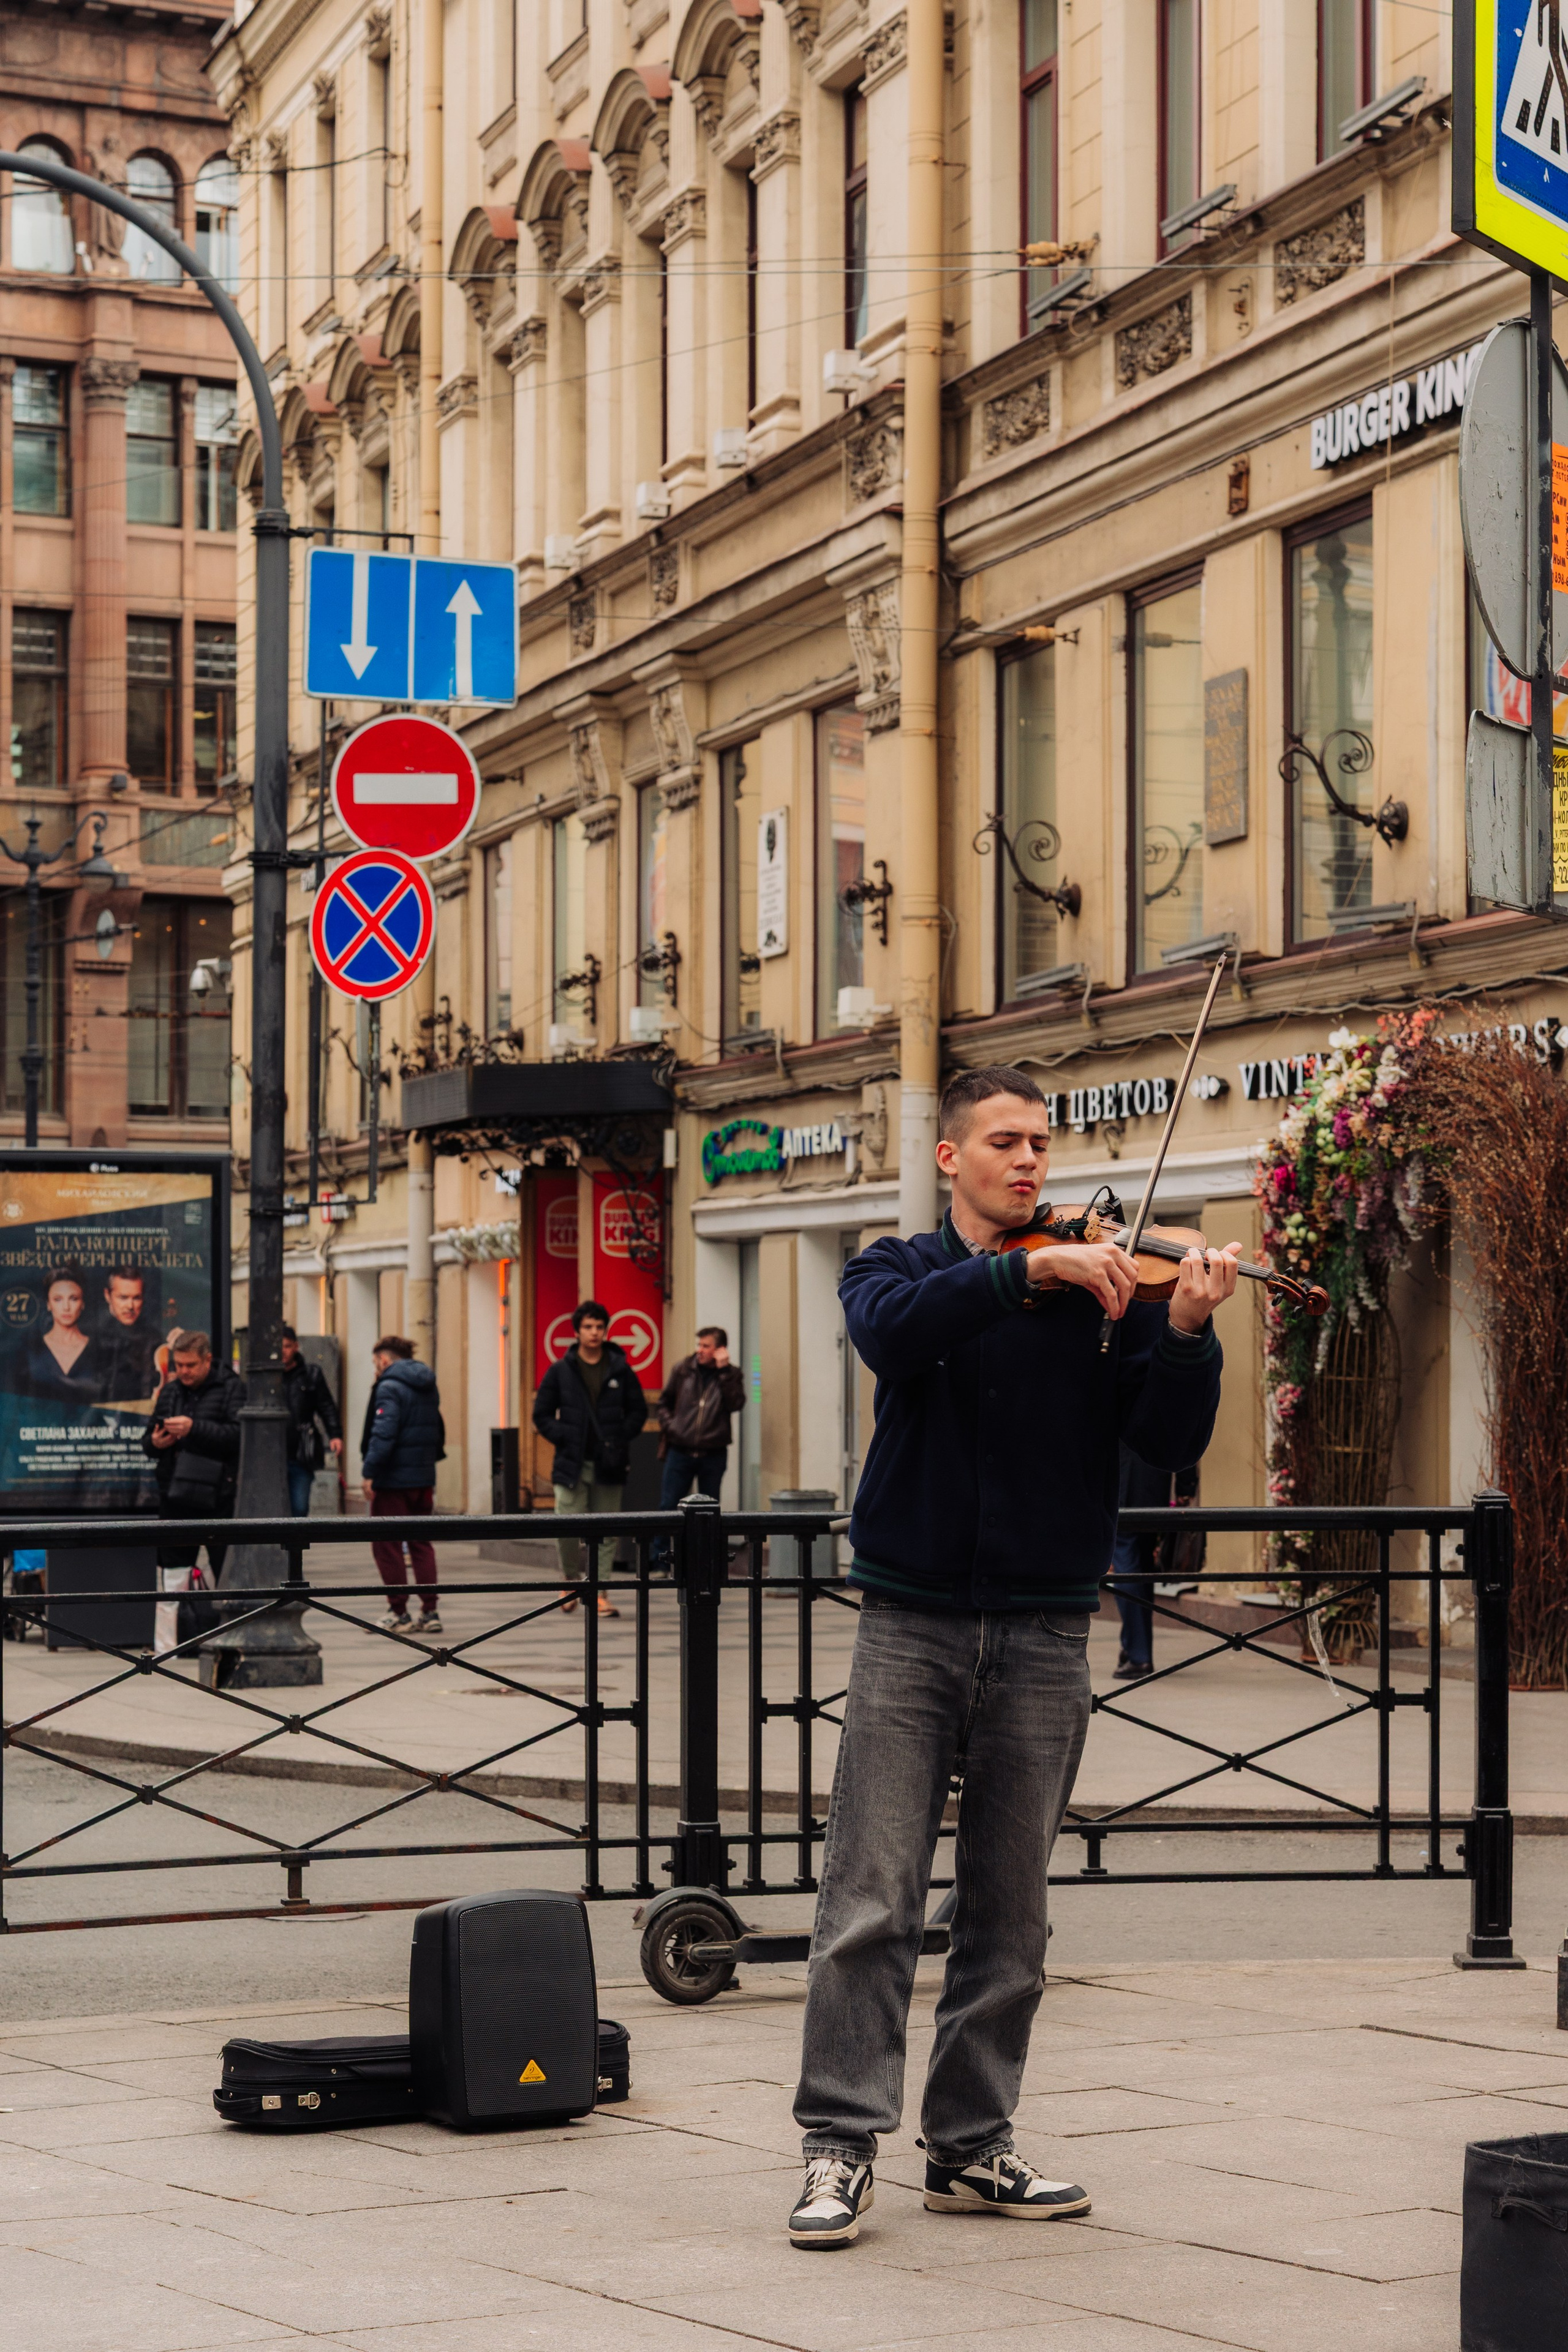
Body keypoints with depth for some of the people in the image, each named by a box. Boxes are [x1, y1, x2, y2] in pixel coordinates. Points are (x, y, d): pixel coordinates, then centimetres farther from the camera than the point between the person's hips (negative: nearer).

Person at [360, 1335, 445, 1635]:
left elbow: (383, 1434, -22)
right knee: (421, 1543, 12)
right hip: (424, 1477, 8)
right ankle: (430, 1612, 10)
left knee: (387, 1545, 1)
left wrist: (370, 1472, -21)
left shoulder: (390, 1388, -12)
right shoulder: (428, 1387, 14)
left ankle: (398, 1613, 2)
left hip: (394, 1478, -8)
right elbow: (437, 1432, 19)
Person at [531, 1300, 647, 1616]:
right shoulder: (560, 1371, 4)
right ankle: (572, 1580, 16)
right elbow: (542, 1414, 8)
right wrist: (562, 1438, -6)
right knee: (568, 1529, -9)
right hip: (572, 1464, -1)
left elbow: (638, 1410, 13)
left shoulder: (620, 1370, 6)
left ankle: (600, 1593, 10)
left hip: (610, 1466, 1)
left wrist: (622, 1438, -1)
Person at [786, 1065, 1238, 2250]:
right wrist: (1034, 1269, -28)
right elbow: (894, 1329, -19)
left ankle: (972, 2148, 18)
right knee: (871, 1902, -6)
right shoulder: (899, 1267, 7)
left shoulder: (1102, 1289, 7)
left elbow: (1172, 1441, -3)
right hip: (914, 1627, -2)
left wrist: (1184, 1330, -20)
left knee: (1009, 1915, 8)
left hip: (1043, 1637, 2)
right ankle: (841, 2146, 0)